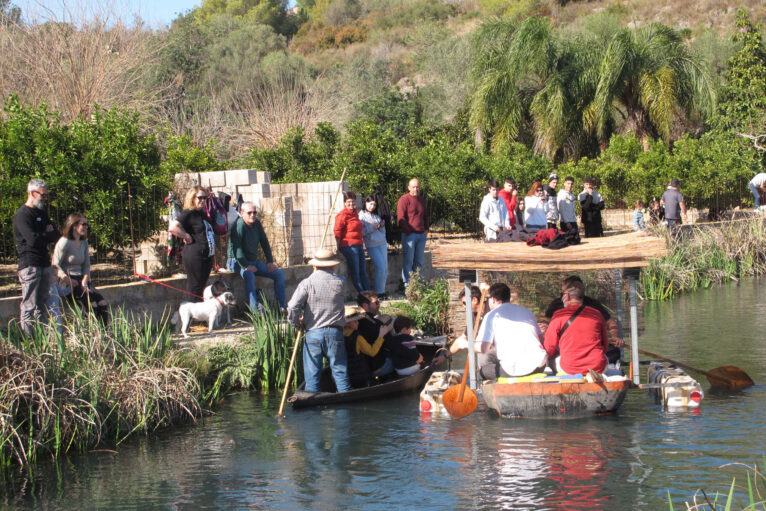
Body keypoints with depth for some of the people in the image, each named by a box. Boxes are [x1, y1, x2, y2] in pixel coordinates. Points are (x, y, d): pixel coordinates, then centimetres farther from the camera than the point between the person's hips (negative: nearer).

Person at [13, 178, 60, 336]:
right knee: (29, 306, -9)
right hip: (30, 265, -8)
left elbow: (56, 236, 13)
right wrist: (47, 234, -2)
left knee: (43, 304, 9)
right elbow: (33, 240, -19)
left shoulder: (42, 213, 19)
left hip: (44, 263, 8)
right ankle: (27, 338, -9)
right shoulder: (22, 215, -8)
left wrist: (43, 235, -6)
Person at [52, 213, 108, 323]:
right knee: (91, 304, -26)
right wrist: (67, 280, -26)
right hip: (66, 282, -7)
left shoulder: (84, 243, 15)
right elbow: (55, 265, -11)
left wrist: (85, 280, -3)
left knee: (102, 303, -16)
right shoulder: (64, 242, -7)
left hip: (81, 280, 7)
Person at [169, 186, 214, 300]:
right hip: (194, 256, -9)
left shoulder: (202, 214, 16)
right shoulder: (188, 214, -11)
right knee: (194, 288, -5)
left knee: (202, 286, 13)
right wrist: (187, 237, -16)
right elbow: (173, 227, -26)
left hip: (206, 256, 9)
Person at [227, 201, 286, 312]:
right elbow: (236, 249, -25)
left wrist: (270, 262, 6)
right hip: (237, 262, -9)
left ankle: (282, 306, -3)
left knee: (279, 273, -1)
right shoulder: (239, 225, -18)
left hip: (253, 261, 9)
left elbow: (265, 243, 15)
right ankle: (255, 310, -48)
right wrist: (246, 266, -29)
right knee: (249, 275, -40)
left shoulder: (257, 224, 7)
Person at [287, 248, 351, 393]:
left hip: (312, 334, -1)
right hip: (335, 333, 1)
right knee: (340, 372, 7)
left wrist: (296, 323, 6)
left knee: (312, 375, 4)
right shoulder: (340, 282, 2)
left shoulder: (307, 283, -4)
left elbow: (292, 307, -11)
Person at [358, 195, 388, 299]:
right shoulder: (362, 215, 0)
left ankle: (382, 291, 11)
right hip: (372, 245, -6)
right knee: (380, 267, -15)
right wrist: (372, 228, -15)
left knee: (385, 268, 2)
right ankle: (378, 292, -8)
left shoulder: (376, 215, 18)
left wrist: (382, 226, 0)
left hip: (382, 244, 6)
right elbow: (361, 232, -8)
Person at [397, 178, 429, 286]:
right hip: (409, 235, -7)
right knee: (408, 260, -5)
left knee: (419, 261, 10)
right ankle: (407, 283, -2)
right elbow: (400, 218, -11)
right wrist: (408, 232, -14)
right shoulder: (404, 199, -6)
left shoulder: (422, 200, 17)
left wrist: (426, 229, 14)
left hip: (421, 235, 7)